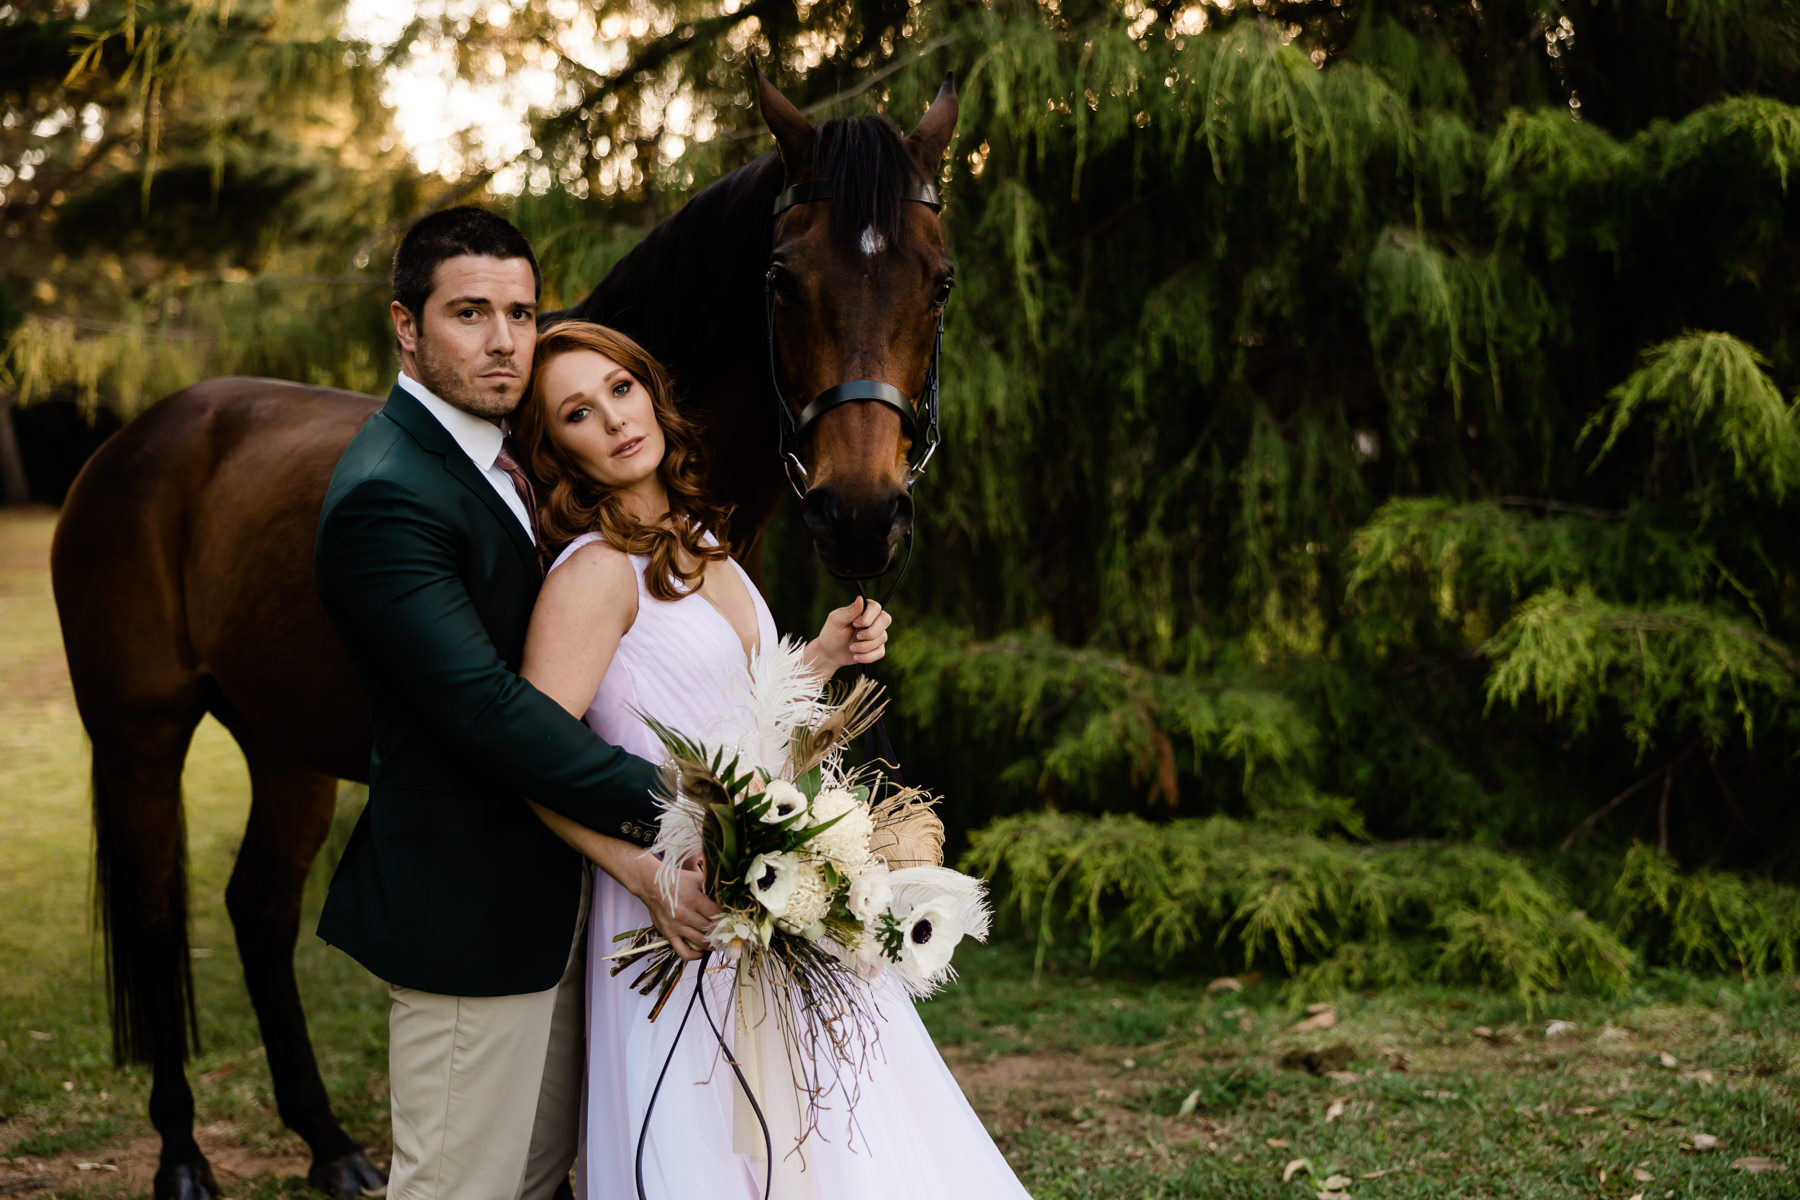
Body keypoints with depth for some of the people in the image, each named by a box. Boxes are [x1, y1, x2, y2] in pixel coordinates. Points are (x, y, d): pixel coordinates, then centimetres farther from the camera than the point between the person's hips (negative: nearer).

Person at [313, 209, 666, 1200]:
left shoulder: (494, 454, 11)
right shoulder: (385, 496, -22)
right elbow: (483, 704, -30)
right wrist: (660, 803, -32)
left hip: (549, 892, 10)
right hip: (472, 906, -10)